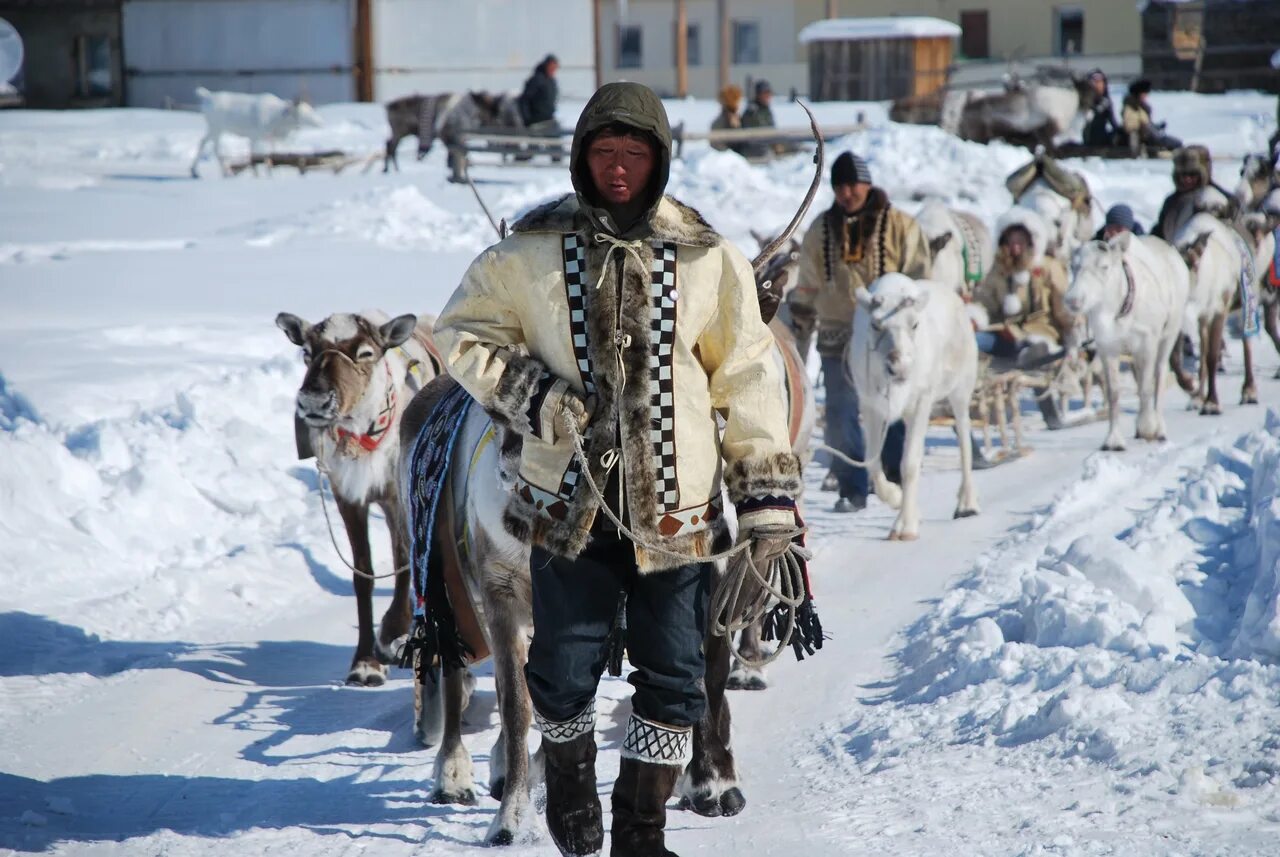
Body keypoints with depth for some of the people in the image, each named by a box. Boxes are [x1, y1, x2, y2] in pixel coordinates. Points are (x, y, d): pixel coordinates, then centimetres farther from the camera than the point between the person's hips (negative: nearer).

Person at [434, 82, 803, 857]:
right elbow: (463, 332, 9)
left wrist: (768, 501, 0)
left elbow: (747, 381, 2)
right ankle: (570, 767, 38)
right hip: (570, 504, 0)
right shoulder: (530, 252, -2)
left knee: (672, 678, 6)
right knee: (565, 670, 7)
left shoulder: (708, 259, -1)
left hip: (676, 509, 0)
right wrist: (530, 395, -8)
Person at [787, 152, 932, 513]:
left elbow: (919, 277, 4)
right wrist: (800, 318, 16)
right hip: (838, 335, 2)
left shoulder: (899, 225, 3)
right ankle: (852, 490, 3)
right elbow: (808, 285, 19)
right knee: (841, 416, -3)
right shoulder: (821, 231, 12)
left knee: (895, 415, 2)